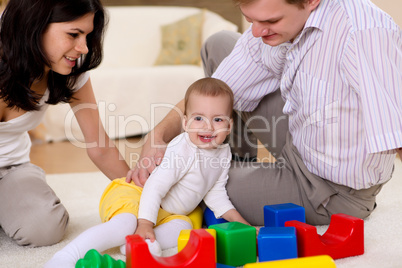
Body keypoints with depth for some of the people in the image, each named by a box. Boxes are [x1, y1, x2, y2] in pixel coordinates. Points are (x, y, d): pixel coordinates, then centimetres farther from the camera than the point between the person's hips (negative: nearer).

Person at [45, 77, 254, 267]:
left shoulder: (223, 153, 3)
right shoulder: (182, 150, -23)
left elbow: (215, 194, 16)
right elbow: (155, 185, -27)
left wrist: (239, 221, 10)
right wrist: (145, 224, -33)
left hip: (165, 212, 8)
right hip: (131, 193, -8)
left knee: (183, 226, -20)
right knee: (125, 224, -36)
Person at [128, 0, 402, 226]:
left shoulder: (363, 32, -35)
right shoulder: (270, 30, -10)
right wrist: (158, 135, -18)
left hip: (333, 191, -7)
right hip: (298, 147, 7)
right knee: (219, 46, 11)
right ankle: (241, 164, 28)